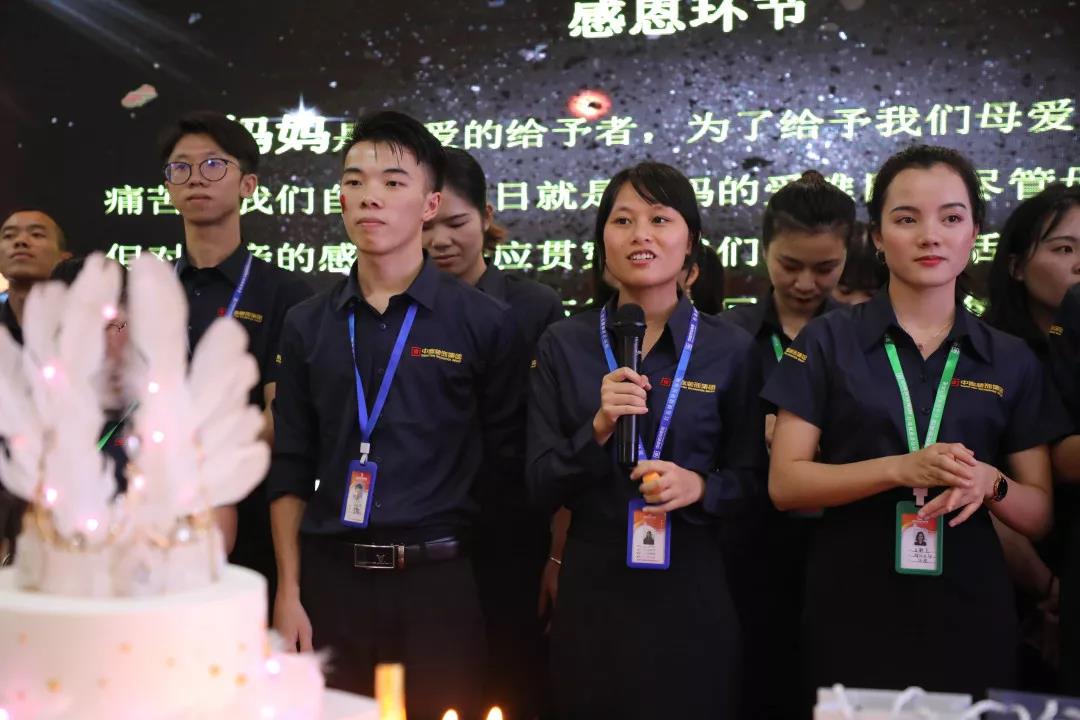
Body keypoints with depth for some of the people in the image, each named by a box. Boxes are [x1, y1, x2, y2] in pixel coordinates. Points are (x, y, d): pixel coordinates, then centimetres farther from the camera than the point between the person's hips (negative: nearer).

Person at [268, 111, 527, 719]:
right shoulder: (308, 325, 6)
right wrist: (289, 593, 3)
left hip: (437, 580, -2)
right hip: (330, 578, 2)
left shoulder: (487, 322, -2)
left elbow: (508, 463, 1)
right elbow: (292, 469, 7)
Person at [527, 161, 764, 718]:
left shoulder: (731, 349, -1)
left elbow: (753, 480, 3)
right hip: (592, 588, 1)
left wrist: (700, 486, -16)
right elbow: (540, 488, -2)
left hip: (692, 591, -1)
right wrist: (598, 429, -18)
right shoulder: (563, 345, 1)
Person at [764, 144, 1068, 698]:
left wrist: (989, 484, -15)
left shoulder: (1011, 361, 6)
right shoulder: (828, 341, -1)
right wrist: (901, 470, -19)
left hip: (970, 615, 2)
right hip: (851, 613, -2)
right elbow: (785, 483, -6)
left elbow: (1040, 514, 7)